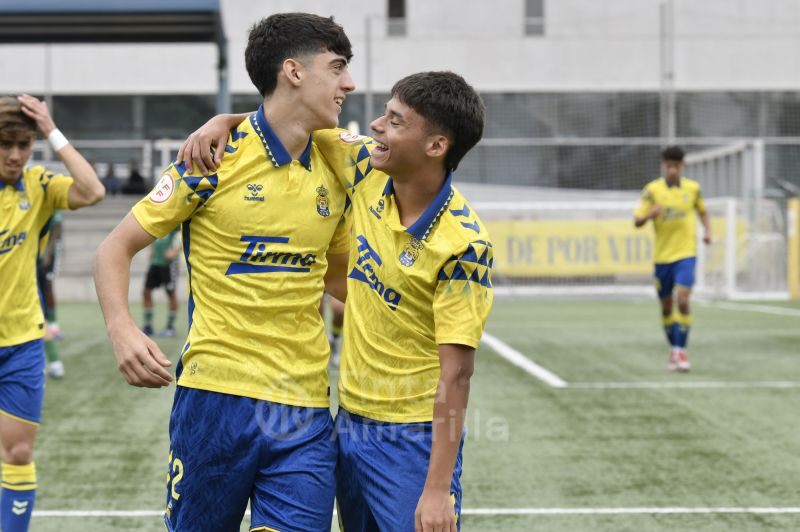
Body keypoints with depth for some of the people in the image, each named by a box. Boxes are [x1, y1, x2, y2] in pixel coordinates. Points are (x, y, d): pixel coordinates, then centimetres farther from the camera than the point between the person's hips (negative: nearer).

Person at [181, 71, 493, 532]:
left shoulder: (463, 245, -22)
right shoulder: (370, 171, -4)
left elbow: (456, 373, -23)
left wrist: (437, 490, -25)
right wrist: (223, 122, -7)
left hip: (414, 439, -7)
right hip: (350, 423, 7)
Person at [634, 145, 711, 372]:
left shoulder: (693, 188, 2)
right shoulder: (652, 189, -3)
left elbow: (702, 212, 20)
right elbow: (637, 221, -5)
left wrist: (707, 230, 3)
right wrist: (650, 214, -25)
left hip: (686, 253, -1)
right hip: (662, 255, 1)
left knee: (683, 300, -17)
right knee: (666, 307, 10)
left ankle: (681, 351, -11)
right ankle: (673, 349, 30)